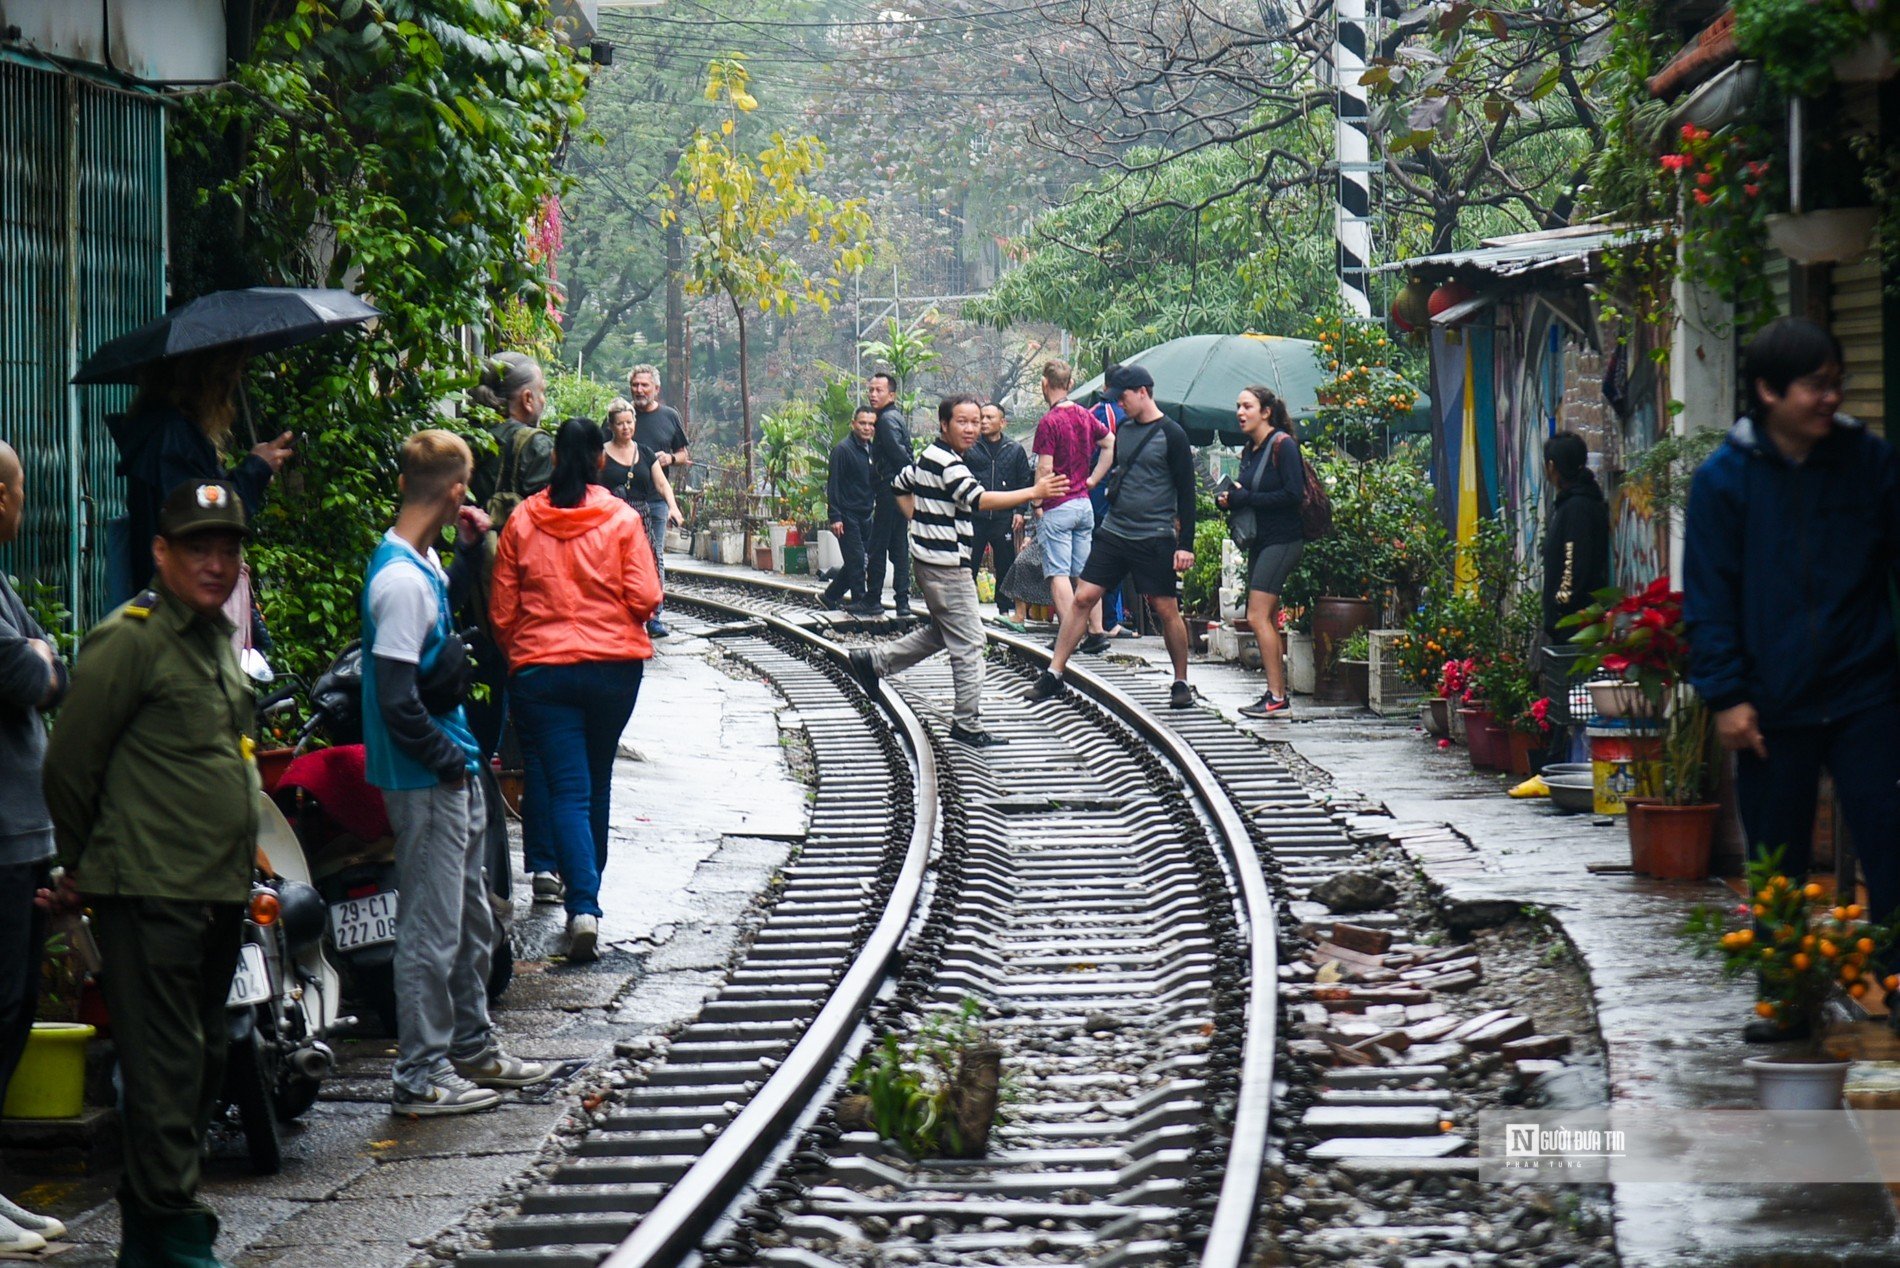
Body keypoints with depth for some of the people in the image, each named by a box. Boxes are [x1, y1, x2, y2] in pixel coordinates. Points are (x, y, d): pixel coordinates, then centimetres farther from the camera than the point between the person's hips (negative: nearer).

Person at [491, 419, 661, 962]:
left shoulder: (523, 521, 0)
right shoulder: (620, 518, -3)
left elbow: (502, 611, 2)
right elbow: (645, 598, -8)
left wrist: (517, 655, 18)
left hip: (540, 669, -1)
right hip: (614, 666, 1)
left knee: (567, 790, -5)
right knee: (597, 784, 18)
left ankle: (583, 906, -21)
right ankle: (587, 887, 30)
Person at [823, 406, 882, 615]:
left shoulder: (872, 450, 12)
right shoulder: (842, 449, -11)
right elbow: (832, 485, -14)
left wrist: (876, 507, 15)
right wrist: (834, 517, -18)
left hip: (865, 515, 8)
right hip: (847, 515, -8)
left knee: (855, 561, 12)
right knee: (856, 559, -7)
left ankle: (831, 596, 24)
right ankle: (860, 600, -1)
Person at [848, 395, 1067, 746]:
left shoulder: (929, 456, 11)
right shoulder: (946, 463, -20)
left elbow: (900, 486, 26)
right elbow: (980, 499, -33)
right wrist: (1033, 493, -36)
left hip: (930, 557, 10)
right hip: (946, 564, -10)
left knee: (940, 633, 24)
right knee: (969, 642, -5)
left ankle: (873, 661, 27)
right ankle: (968, 726, -1)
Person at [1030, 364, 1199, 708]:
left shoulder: (1171, 435, -8)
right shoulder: (1123, 430, 10)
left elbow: (1186, 492, -8)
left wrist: (1185, 544, -11)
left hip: (1155, 538, -6)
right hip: (1114, 532, 6)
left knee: (1166, 610, 0)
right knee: (1083, 598, 0)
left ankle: (1181, 683, 14)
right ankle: (1054, 674, 2)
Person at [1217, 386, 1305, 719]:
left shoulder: (1283, 445, -11)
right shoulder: (1250, 450, 14)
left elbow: (1293, 494, -19)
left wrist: (1245, 499, -17)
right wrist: (1228, 500, -2)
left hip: (1282, 540, -9)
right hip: (1259, 541, 9)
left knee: (1258, 617, -14)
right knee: (1267, 620, 8)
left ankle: (1277, 698, -14)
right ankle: (1278, 694, 10)